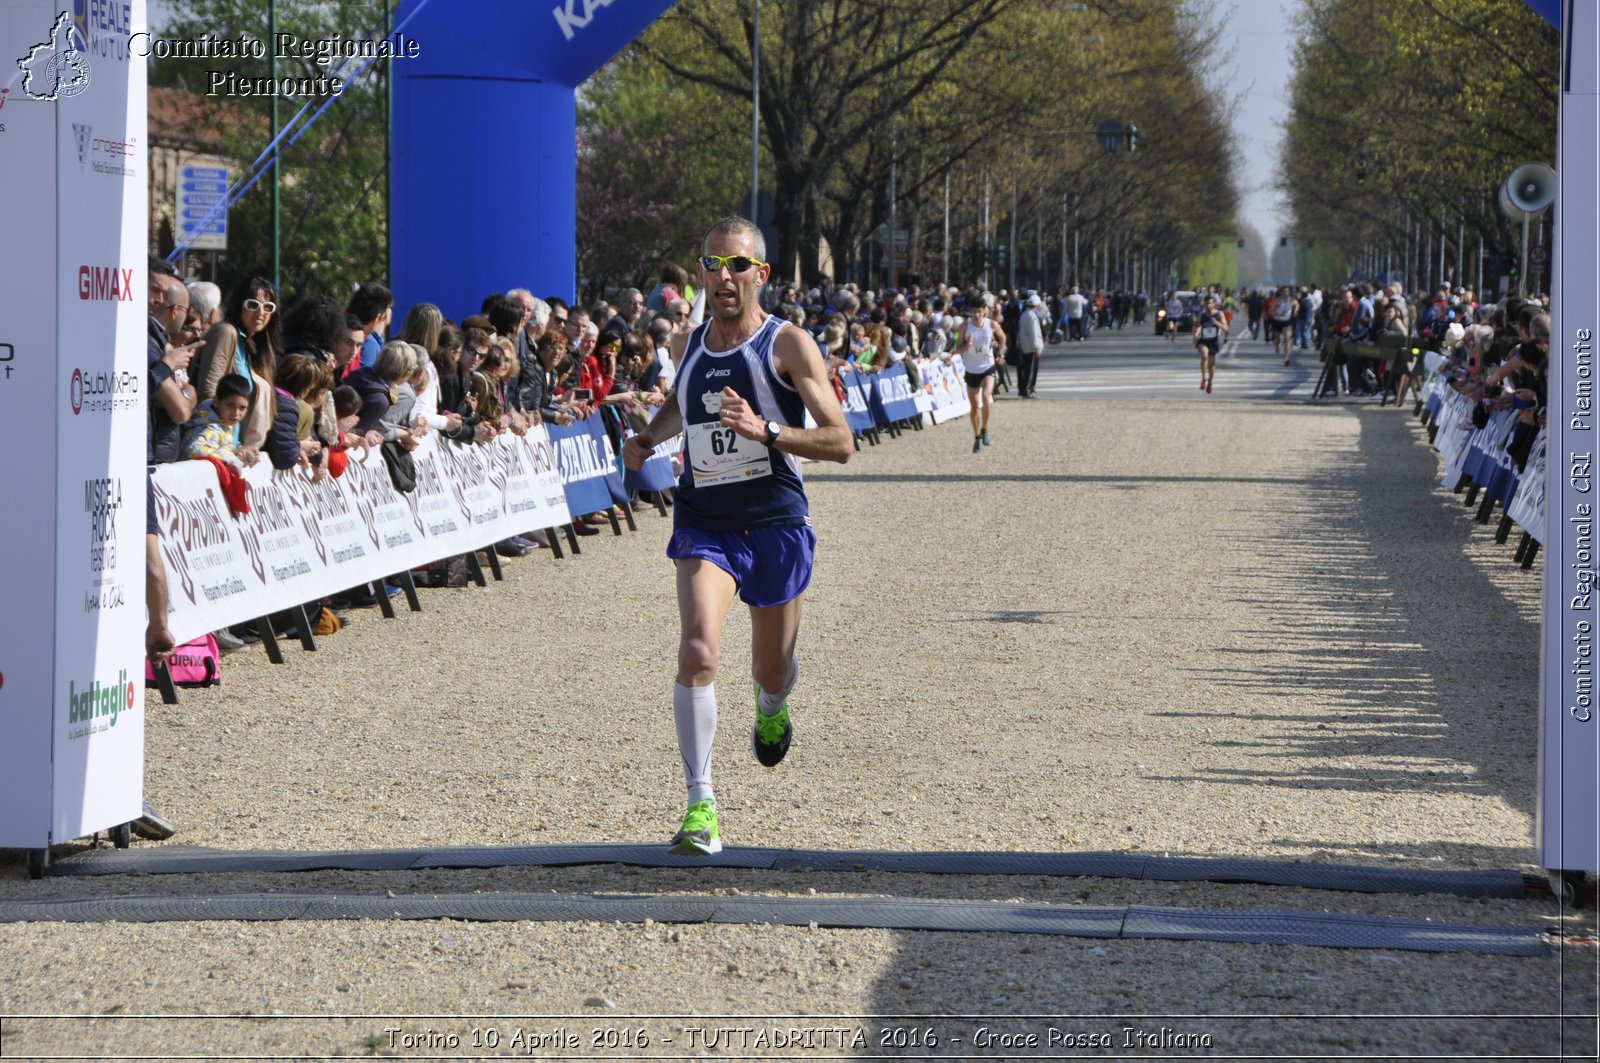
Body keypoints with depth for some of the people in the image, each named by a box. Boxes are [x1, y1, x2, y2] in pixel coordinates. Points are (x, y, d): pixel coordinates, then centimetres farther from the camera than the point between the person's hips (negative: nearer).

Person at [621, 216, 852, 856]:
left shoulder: (788, 345, -9)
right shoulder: (688, 346, 5)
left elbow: (841, 444, -14)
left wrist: (765, 431, -28)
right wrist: (650, 437, 8)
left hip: (776, 526, -1)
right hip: (703, 524, 2)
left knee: (771, 670, 16)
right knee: (697, 653, -22)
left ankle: (771, 709, 56)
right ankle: (700, 808, -20)